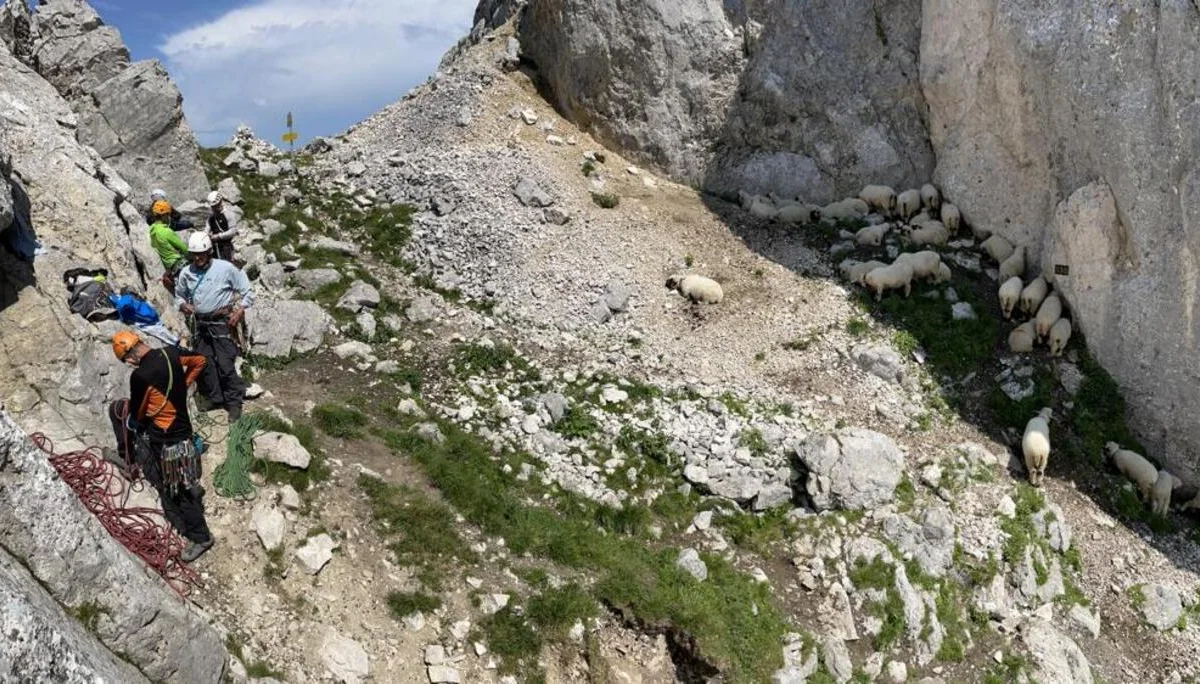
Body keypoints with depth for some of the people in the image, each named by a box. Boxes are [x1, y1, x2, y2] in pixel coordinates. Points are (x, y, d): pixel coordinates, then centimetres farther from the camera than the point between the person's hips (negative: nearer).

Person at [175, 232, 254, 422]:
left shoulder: (226, 268, -11)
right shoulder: (186, 273, 1)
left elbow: (247, 292, -4)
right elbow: (179, 295, 18)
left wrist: (239, 311, -16)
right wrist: (182, 305, -4)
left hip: (222, 322, -5)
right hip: (200, 324, 5)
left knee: (225, 364, -8)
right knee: (205, 364, 9)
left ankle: (234, 403, 4)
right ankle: (215, 398, 25)